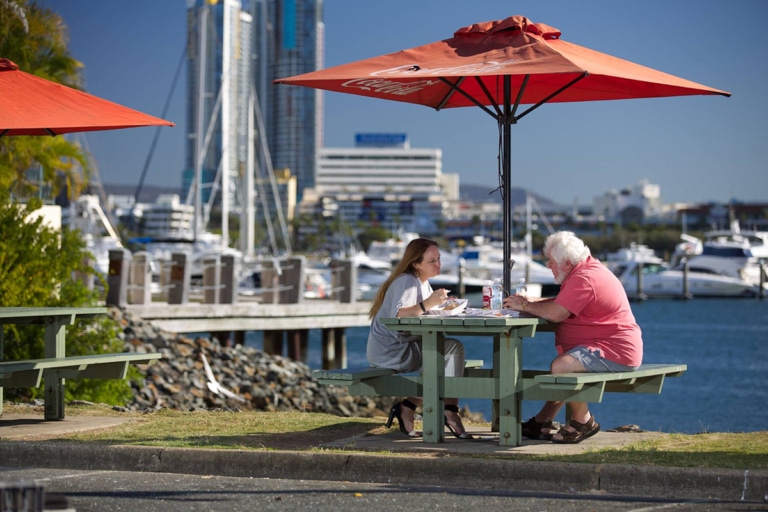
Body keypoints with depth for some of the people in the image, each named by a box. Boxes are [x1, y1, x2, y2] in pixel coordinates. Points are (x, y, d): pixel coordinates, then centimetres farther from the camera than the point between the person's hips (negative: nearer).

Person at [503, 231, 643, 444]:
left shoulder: (584, 279, -20)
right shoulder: (586, 269, 15)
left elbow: (556, 313, -24)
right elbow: (561, 303, 21)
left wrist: (525, 306, -10)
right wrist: (533, 301, 8)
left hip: (614, 353, -12)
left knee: (561, 366, -26)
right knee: (562, 365, 27)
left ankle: (583, 422, -11)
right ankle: (542, 422, 23)